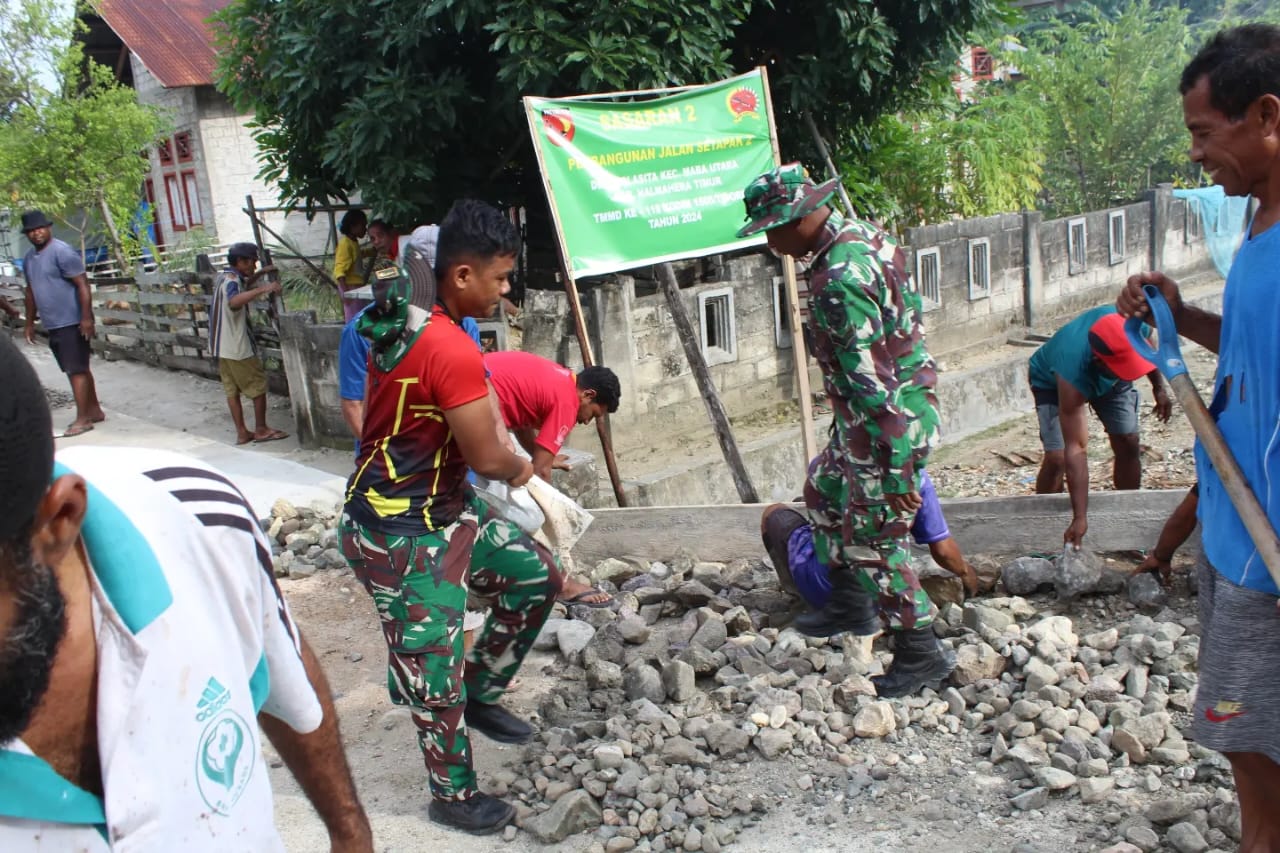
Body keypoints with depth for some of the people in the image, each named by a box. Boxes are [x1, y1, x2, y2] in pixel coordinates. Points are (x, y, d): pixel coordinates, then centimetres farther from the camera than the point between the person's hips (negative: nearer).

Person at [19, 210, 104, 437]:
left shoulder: (62, 252, -12)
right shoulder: (29, 258, 13)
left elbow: (83, 285, -17)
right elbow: (31, 291, 23)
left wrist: (87, 318, -22)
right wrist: (30, 322, 22)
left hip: (72, 323, -8)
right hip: (53, 325, 8)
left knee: (76, 370, -6)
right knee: (78, 368, 14)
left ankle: (82, 419, -4)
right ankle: (94, 411, 23)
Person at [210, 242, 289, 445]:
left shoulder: (225, 277, 13)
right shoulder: (231, 280, -17)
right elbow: (234, 301, -41)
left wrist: (261, 273, 27)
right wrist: (263, 289, -49)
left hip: (222, 347, 9)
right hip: (238, 347, -9)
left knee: (232, 389, 9)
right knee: (258, 386, 3)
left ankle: (242, 432, 13)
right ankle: (261, 430, 9)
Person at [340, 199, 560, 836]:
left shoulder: (403, 321, 2)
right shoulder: (453, 351, -27)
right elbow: (487, 457, -23)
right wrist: (522, 470, 1)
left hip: (445, 508, 10)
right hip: (401, 537, -10)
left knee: (537, 575, 16)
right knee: (434, 669, 5)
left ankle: (481, 694, 33)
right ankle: (454, 796, 25)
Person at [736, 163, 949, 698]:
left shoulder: (839, 281, -28)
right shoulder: (862, 234, 4)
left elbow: (872, 382, -29)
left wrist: (895, 469, -25)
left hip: (887, 424, -10)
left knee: (874, 542, 2)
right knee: (824, 494, 24)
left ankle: (920, 653, 17)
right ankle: (849, 605, 38)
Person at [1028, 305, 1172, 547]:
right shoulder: (1073, 370, -47)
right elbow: (1075, 449, -45)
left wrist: (1159, 387, -4)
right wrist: (1080, 518, -46)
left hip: (1109, 379, 5)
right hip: (1053, 382, -4)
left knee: (1128, 444, 0)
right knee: (1057, 457, -18)